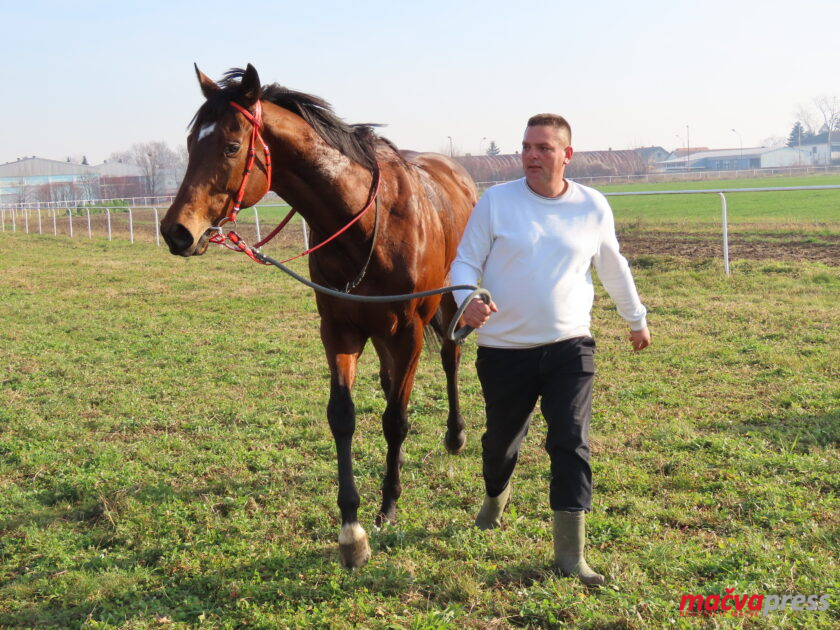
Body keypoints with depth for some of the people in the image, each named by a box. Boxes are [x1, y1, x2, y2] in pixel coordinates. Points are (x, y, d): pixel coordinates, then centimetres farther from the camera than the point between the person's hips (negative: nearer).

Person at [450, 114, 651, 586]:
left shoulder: (593, 207, 0)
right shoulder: (496, 201, -7)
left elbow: (614, 268, 15)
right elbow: (466, 262, -4)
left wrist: (637, 320, 26)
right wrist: (468, 299, -27)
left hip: (570, 347, 0)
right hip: (504, 349, 0)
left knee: (571, 444, -8)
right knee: (502, 439, 17)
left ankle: (571, 552, 0)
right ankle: (496, 497, 50)